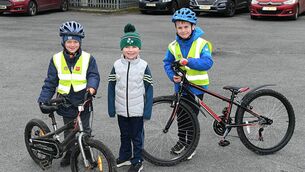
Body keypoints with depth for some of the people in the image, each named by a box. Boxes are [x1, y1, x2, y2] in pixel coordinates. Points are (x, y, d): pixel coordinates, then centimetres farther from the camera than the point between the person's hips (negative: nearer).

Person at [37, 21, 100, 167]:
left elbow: (93, 75, -8)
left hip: (83, 101, -1)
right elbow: (50, 82, 2)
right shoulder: (57, 59, -2)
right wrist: (43, 99, -6)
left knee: (85, 130, 10)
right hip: (66, 102, 2)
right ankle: (69, 153, 31)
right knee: (68, 130, 14)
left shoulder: (87, 58, -6)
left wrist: (92, 87, -31)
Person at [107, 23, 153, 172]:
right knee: (124, 135, 19)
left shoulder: (143, 66, -9)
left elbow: (149, 89, -7)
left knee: (137, 137, 9)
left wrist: (148, 110, -9)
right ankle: (125, 157, 36)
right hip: (121, 109, 3)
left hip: (137, 110, -3)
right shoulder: (117, 65, -3)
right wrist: (111, 108, 1)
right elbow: (111, 87, 2)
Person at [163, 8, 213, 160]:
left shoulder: (201, 44, -11)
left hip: (196, 86, -3)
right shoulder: (173, 46, -1)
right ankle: (182, 140, 34)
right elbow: (167, 63, 6)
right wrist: (172, 76, -13)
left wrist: (189, 61, -33)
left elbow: (208, 62, -21)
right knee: (181, 115, 15)